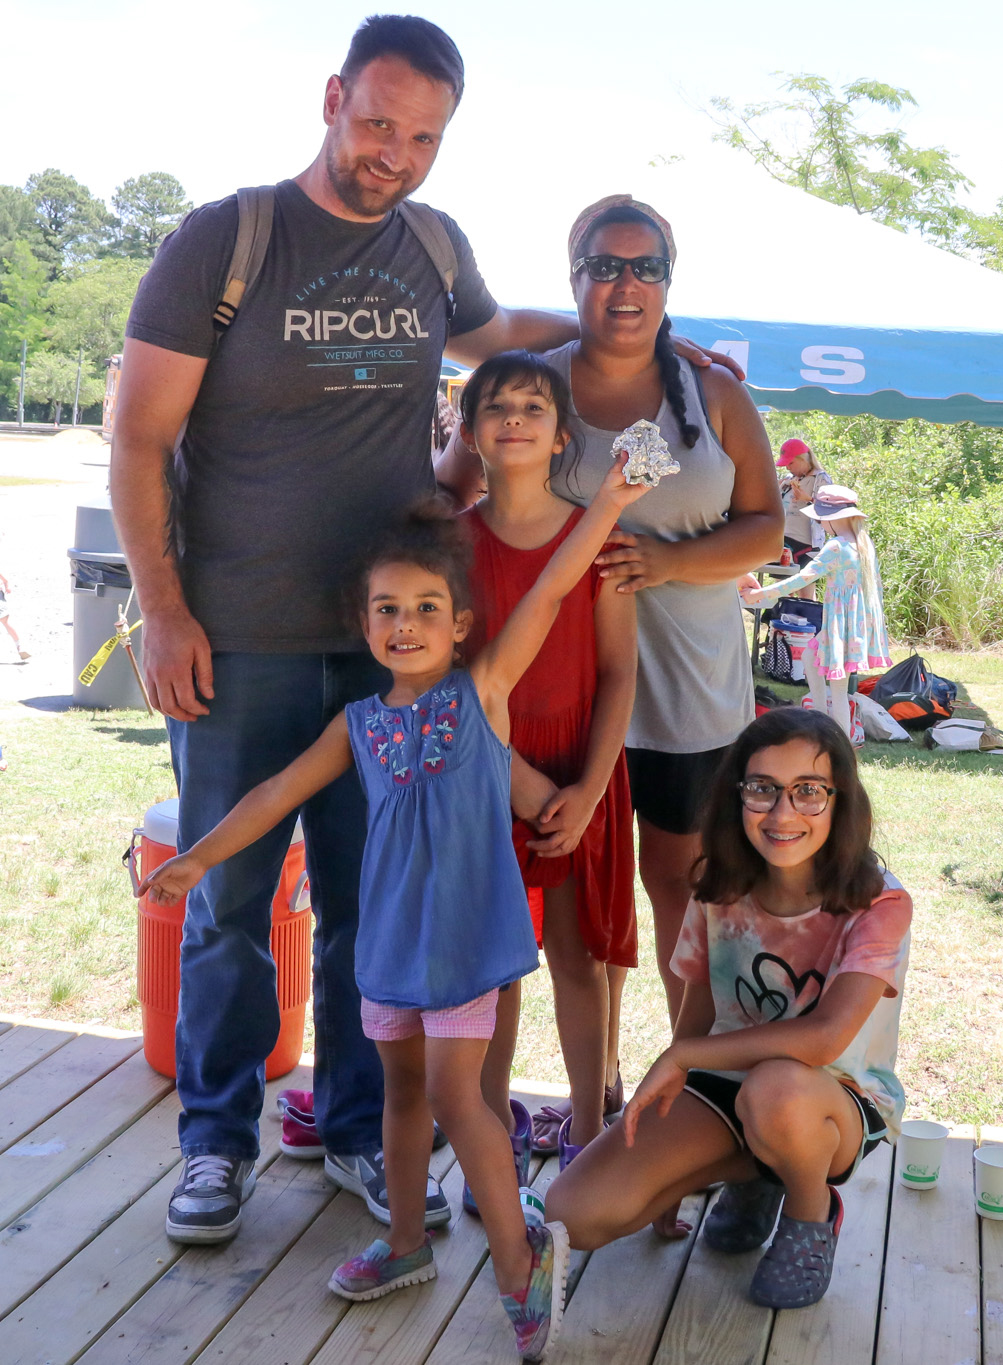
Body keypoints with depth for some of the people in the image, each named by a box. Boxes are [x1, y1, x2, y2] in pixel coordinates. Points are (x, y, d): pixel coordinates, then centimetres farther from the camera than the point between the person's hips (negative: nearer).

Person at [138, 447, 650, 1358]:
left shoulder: (484, 688, -6)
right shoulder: (361, 721, 5)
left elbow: (549, 594, -11)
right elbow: (282, 791, 7)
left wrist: (607, 503, -15)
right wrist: (200, 858, 5)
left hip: (464, 928, -5)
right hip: (390, 930, 5)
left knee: (451, 1088, -7)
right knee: (403, 1083, 17)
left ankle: (520, 1258, 10)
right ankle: (408, 1242, 34)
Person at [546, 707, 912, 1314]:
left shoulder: (878, 903, -19)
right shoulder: (722, 891, -3)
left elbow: (825, 1036, -32)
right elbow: (697, 1018, 3)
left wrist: (680, 1057, -24)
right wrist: (666, 1154, 1)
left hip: (842, 1104, -4)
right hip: (729, 1084, 4)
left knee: (776, 1091, -41)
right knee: (574, 1215, -14)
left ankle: (813, 1214, -4)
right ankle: (751, 1172, 11)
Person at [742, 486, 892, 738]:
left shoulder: (836, 547, -18)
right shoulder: (865, 542, 8)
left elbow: (804, 577, -25)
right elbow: (876, 581, 15)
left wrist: (762, 594, -25)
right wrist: (877, 613, 26)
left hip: (843, 621, -9)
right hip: (864, 619, 9)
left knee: (838, 690, -1)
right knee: (809, 656, 25)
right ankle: (820, 715, 26)